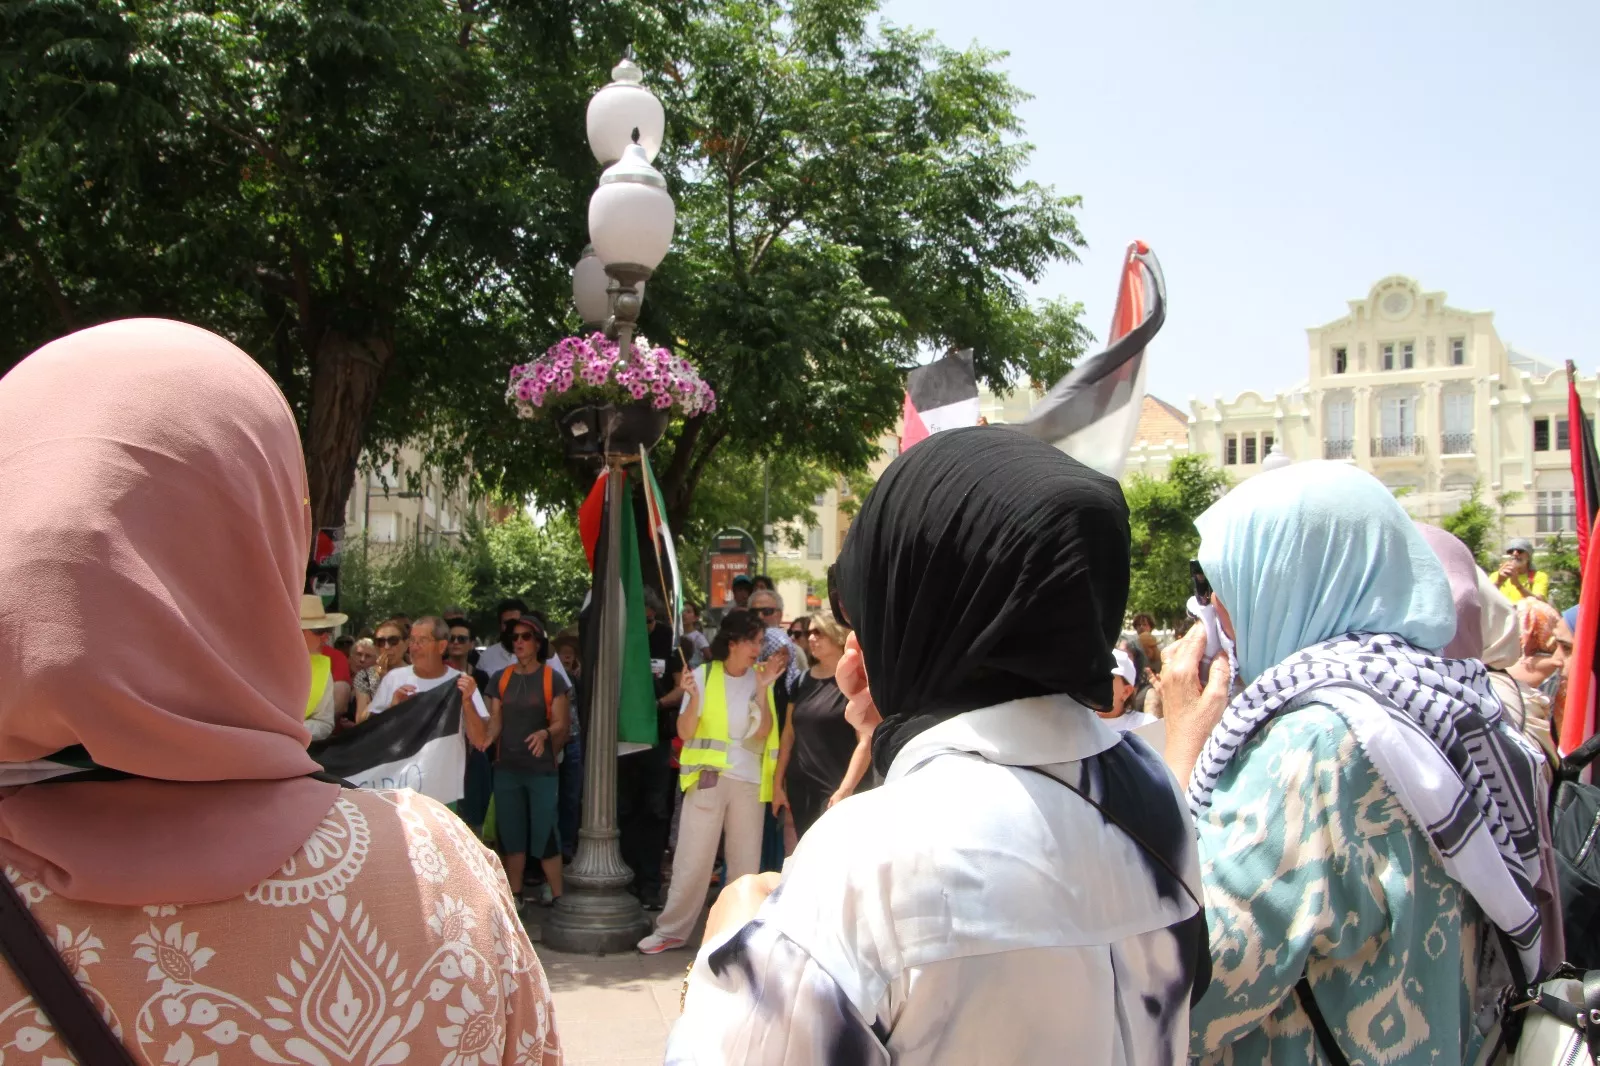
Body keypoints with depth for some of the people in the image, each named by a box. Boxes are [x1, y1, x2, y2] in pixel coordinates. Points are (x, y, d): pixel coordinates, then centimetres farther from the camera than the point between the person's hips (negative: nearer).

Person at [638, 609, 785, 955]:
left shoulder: (760, 677, 4)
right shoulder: (704, 675, -2)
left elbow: (762, 733, -5)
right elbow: (685, 732, -4)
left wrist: (762, 689, -15)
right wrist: (694, 698, -22)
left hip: (749, 781, 2)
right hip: (708, 777, -2)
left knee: (746, 861, 7)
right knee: (692, 858, 0)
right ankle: (672, 929, 11)